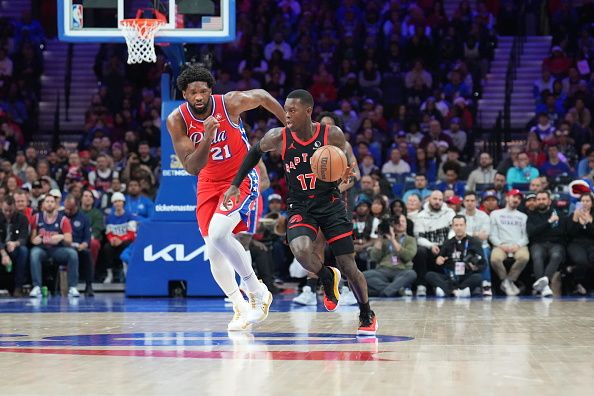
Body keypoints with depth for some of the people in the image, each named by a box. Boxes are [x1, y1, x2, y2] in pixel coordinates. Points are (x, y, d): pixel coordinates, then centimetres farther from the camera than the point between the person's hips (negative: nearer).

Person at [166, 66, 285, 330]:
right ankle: (241, 308, 19)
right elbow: (191, 167, -21)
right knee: (213, 251, 1)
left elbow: (262, 97, 1)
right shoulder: (177, 120, -16)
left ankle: (257, 291, -8)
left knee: (218, 234, -25)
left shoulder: (230, 103, -20)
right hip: (209, 184, 4)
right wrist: (208, 137, -37)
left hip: (241, 179, -4)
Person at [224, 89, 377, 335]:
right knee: (300, 249, -30)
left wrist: (347, 175, -20)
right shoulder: (278, 138, -11)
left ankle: (367, 315, 25)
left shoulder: (332, 135, -13)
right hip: (300, 207, 1)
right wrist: (235, 184, 7)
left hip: (330, 203, -1)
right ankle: (327, 278, 4)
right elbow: (256, 152, 9)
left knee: (348, 267, -1)